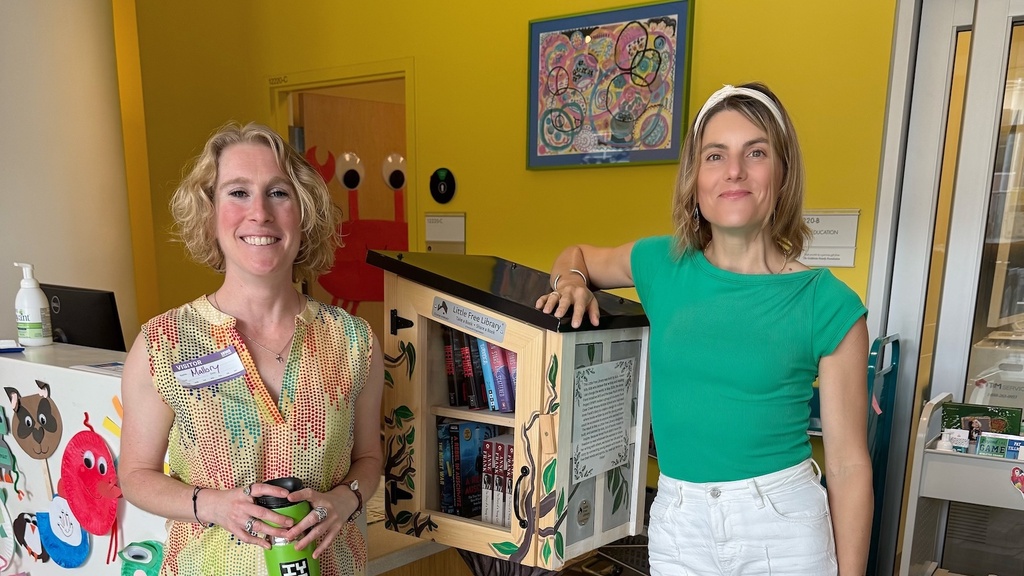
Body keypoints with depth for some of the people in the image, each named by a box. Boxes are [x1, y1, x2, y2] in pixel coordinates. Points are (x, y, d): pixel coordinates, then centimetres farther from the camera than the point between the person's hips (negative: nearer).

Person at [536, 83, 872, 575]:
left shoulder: (828, 305, -9)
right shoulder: (662, 265, -2)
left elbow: (849, 464, -4)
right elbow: (578, 254, 17)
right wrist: (571, 281, -5)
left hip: (784, 523, -2)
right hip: (677, 523, 3)